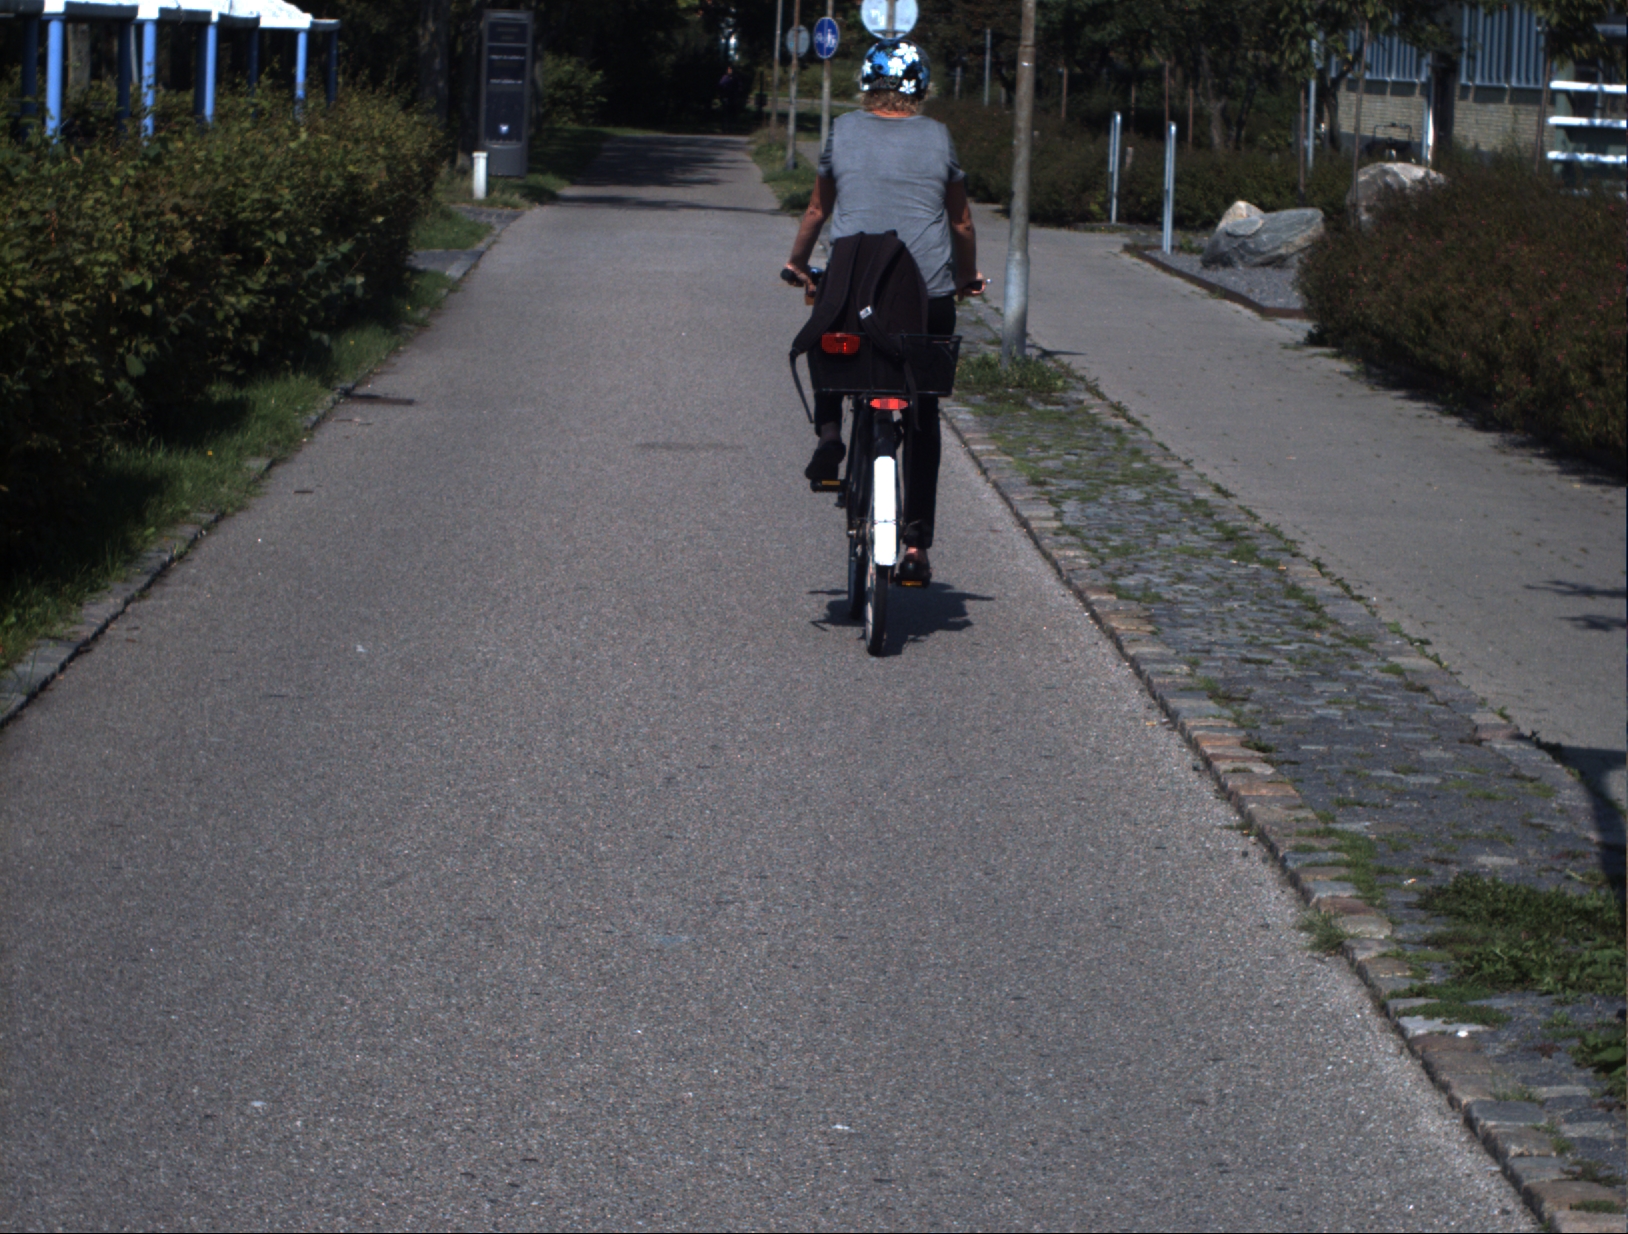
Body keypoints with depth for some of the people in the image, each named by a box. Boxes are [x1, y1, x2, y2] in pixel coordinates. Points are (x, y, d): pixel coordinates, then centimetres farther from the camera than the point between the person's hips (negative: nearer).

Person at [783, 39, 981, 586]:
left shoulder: (843, 131, 4)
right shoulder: (938, 138, 5)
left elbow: (817, 209, 14)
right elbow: (961, 222, 13)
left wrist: (797, 264, 31)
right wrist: (968, 278, 30)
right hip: (929, 294, 0)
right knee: (923, 421, 12)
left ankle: (828, 429, 7)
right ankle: (916, 544, 8)